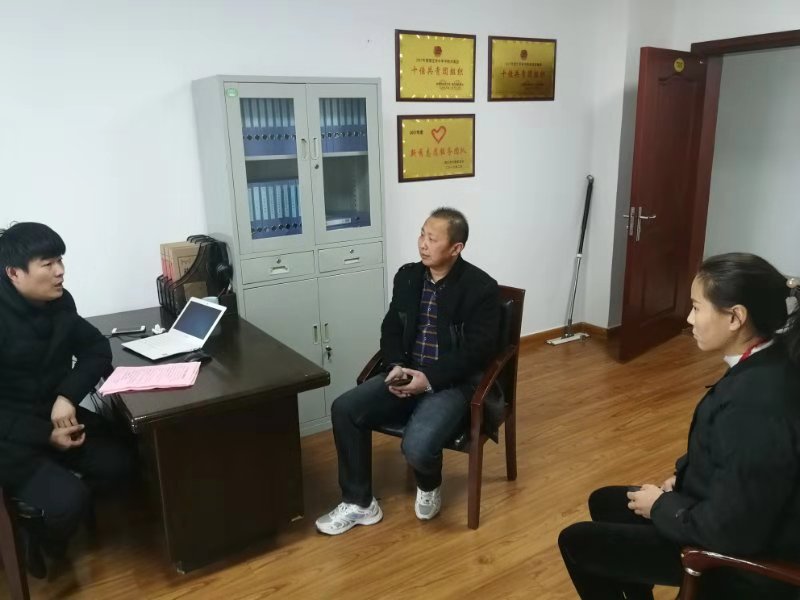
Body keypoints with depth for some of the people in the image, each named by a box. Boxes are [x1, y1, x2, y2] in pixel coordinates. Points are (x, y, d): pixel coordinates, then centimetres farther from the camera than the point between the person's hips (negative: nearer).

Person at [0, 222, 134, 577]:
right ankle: (31, 538, 12)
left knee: (117, 463, -11)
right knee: (67, 500, -22)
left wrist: (68, 395, -13)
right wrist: (45, 435, -24)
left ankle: (55, 500, 15)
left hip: (54, 413, 6)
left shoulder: (59, 302, -2)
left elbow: (96, 347, 4)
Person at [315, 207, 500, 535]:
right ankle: (359, 503, 3)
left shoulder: (481, 288, -11)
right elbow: (390, 329, 10)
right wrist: (396, 366, -10)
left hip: (451, 382, -6)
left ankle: (429, 486, 11)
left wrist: (430, 380, -21)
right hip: (406, 374, 6)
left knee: (416, 447, -29)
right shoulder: (407, 276, 6)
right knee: (344, 409, -13)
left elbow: (478, 350, -14)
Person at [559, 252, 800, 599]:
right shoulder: (770, 363, -6)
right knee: (604, 502, 22)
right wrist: (682, 477, 2)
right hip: (740, 519, 9)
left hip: (743, 557, -9)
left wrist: (661, 506, -14)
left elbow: (727, 530, -29)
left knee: (576, 542, -1)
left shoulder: (755, 404, -36)